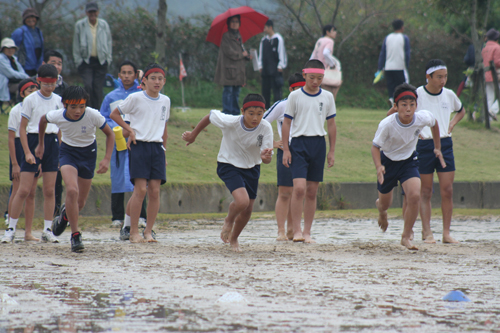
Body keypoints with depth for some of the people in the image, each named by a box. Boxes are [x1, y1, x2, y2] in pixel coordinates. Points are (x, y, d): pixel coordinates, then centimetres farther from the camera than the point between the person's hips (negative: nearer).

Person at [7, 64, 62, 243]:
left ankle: (47, 230, 8)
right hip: (33, 141, -4)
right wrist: (27, 152, -12)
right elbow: (22, 128, -4)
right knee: (24, 190, -6)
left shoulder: (58, 100, 9)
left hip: (52, 143, 4)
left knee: (49, 190, 3)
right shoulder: (30, 100, -4)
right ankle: (11, 228, 2)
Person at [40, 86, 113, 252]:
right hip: (68, 151, -1)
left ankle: (66, 213, 45)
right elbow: (43, 120, 2)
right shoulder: (57, 116, -23)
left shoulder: (93, 115, -27)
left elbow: (110, 134, -11)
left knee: (80, 202, 7)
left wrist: (107, 159, -21)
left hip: (88, 153, 1)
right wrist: (40, 144, 12)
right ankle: (75, 234, -12)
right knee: (72, 191, -26)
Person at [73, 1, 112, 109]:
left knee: (98, 88, -1)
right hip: (86, 61, -2)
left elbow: (109, 43, 13)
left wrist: (108, 59, 7)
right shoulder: (80, 25, -1)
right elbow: (76, 44, 3)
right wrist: (78, 60, -2)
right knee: (88, 85, -16)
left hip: (101, 61, 2)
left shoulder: (104, 25, 5)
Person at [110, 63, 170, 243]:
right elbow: (114, 114, 6)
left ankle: (148, 231, 5)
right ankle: (134, 232, -7)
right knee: (140, 189, -12)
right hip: (139, 146, -4)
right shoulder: (135, 98, -2)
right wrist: (130, 130, -4)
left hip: (157, 147, 4)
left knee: (155, 190, -2)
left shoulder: (165, 101, 12)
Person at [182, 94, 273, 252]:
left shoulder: (266, 128, -22)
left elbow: (267, 159, -21)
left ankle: (234, 239, 40)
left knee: (247, 210, 10)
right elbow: (210, 116, -8)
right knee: (242, 201, -26)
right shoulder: (230, 122, -28)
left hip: (252, 168, 3)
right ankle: (229, 221, 10)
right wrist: (193, 135, 5)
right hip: (229, 166, -3)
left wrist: (266, 157, -46)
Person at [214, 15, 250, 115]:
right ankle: (227, 112, -9)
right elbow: (229, 52, -14)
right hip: (229, 68, -8)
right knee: (228, 91, -9)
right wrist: (242, 54, -3)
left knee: (236, 92, 8)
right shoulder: (226, 36, -6)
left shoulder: (238, 36, 18)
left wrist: (247, 56, -1)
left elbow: (243, 51, 22)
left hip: (238, 69, 8)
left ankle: (235, 113, 11)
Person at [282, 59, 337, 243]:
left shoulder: (327, 97, 7)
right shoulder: (295, 96, 0)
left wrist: (332, 151, 11)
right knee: (299, 187, -16)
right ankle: (296, 231, -11)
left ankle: (307, 232, 12)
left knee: (312, 192, 5)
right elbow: (286, 123, 3)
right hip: (299, 143, -3)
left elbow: (331, 124, 13)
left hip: (318, 144, 3)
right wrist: (285, 150, -2)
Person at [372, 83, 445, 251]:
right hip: (388, 161, -1)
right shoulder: (387, 124, -31)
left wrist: (437, 148, 9)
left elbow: (434, 123, 3)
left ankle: (406, 236, -4)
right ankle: (381, 209, 57)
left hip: (409, 161, 1)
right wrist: (378, 166, -38)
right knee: (385, 204, 15)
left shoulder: (423, 118, -22)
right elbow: (375, 146, -20)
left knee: (414, 196, -23)